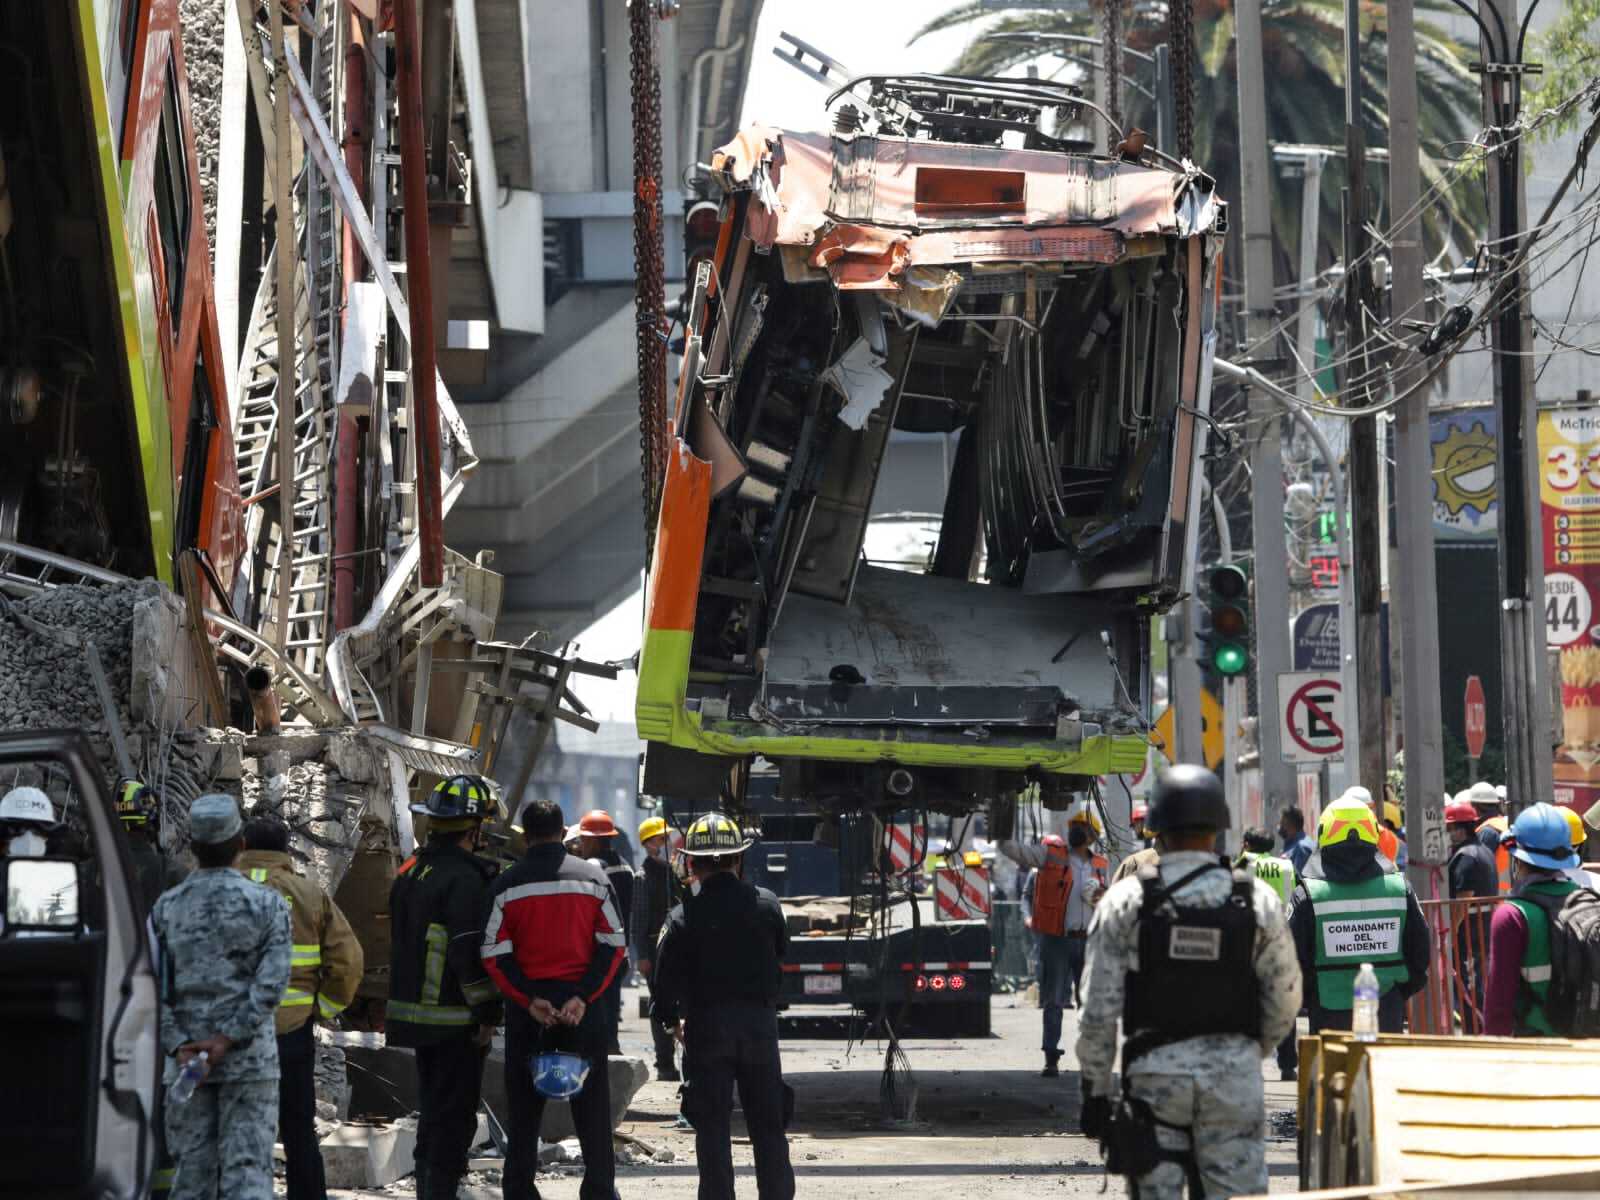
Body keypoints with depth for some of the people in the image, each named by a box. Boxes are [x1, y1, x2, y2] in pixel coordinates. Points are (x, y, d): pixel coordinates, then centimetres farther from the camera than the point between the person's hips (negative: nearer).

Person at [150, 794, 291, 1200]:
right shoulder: (267, 904, -3)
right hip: (250, 1060, -2)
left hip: (186, 1062, 2)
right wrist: (225, 1039, -12)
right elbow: (271, 983, -11)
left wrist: (179, 1046, -7)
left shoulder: (165, 908, 3)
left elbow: (152, 988, -3)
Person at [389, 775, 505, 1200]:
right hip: (454, 1019, -9)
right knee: (455, 1117, -4)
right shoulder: (464, 878, -17)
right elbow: (469, 953, -22)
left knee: (432, 1113, 17)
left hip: (414, 1010, 9)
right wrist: (487, 1012, -15)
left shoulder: (410, 872, 12)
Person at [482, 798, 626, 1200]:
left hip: (527, 1010, 0)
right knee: (592, 1109, 7)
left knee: (524, 1110, 7)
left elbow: (494, 955, -6)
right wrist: (583, 997, -11)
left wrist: (528, 1000, -10)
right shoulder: (593, 877, 0)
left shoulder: (507, 884, -1)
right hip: (585, 1011, 0)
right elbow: (615, 947, -5)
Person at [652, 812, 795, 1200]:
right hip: (759, 1022, 2)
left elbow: (664, 981, -7)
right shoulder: (765, 904, -1)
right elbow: (781, 950, 13)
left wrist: (673, 1020, 10)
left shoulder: (685, 916, -8)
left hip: (705, 1026, -2)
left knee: (712, 1125, 3)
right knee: (768, 1123, 11)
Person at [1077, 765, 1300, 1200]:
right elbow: (1285, 998, 5)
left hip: (1154, 1070, 0)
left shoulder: (1126, 901, -3)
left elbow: (1099, 1008, -4)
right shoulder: (1256, 899, -1)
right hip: (1235, 1073, 0)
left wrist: (1095, 1089, 4)